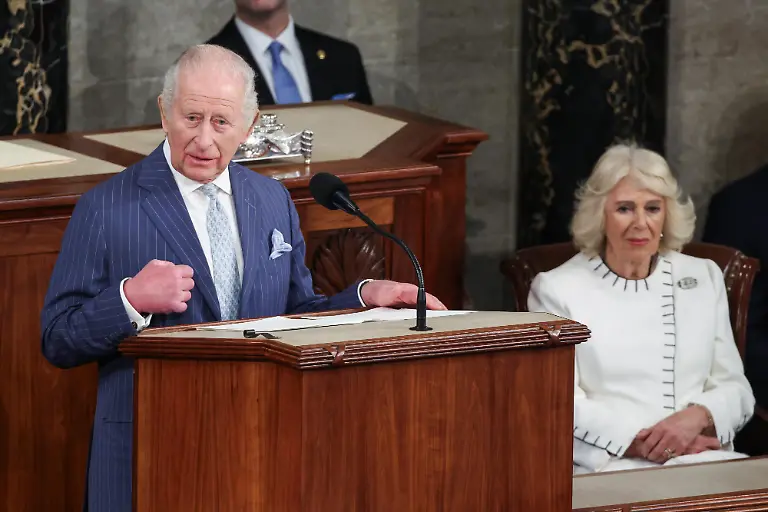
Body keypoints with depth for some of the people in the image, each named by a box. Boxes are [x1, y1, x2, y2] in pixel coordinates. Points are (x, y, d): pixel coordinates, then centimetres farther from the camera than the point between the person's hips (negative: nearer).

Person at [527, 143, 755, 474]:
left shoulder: (704, 278, 17)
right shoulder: (557, 289, 6)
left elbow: (735, 390, 13)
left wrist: (697, 417, -11)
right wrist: (640, 443, -17)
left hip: (702, 457, 5)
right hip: (606, 465, -4)